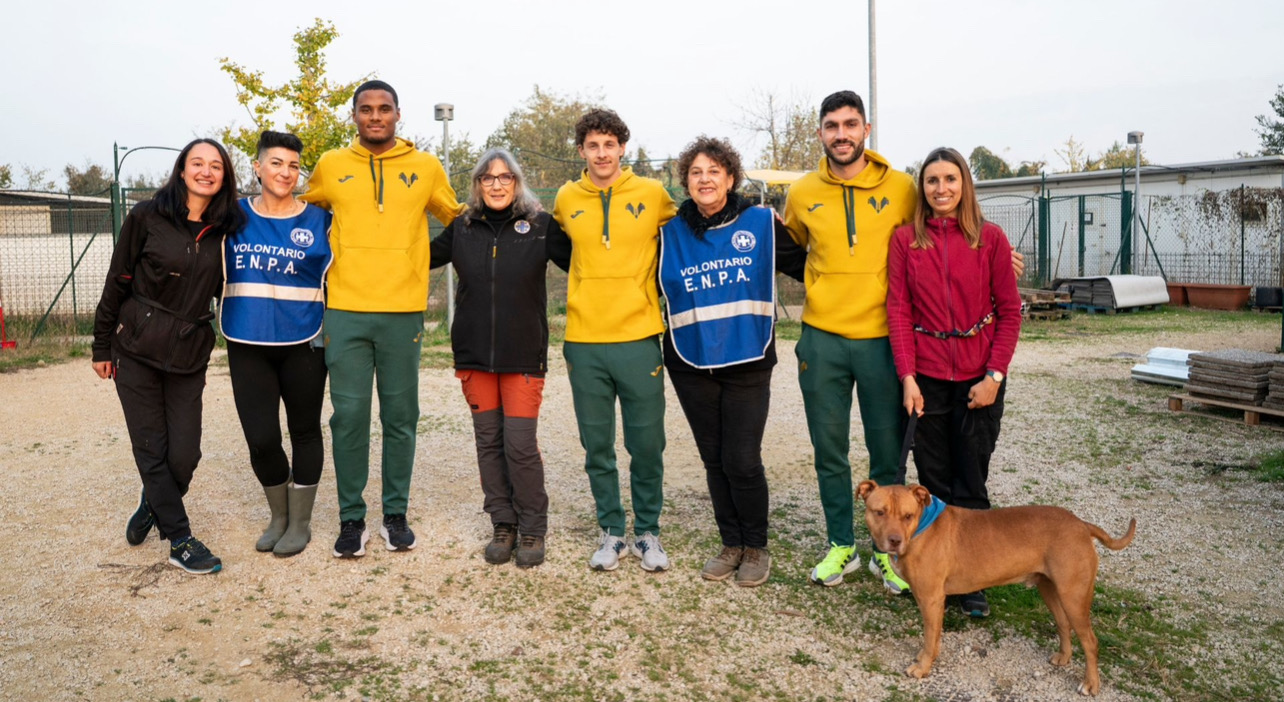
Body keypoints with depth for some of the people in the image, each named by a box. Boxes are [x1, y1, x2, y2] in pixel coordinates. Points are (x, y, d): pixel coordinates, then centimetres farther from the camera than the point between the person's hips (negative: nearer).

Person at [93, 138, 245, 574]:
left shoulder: (225, 229, 3)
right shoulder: (147, 217, -5)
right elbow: (117, 282, 0)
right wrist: (102, 346, 2)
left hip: (190, 355, 2)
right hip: (136, 350, -2)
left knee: (184, 455, 1)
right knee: (151, 449, 2)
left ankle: (152, 508, 32)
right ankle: (180, 541, 13)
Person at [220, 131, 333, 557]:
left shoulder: (318, 220, 1)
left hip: (303, 345, -1)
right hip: (248, 346, 1)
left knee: (304, 430, 9)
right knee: (261, 437, -1)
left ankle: (300, 522, 24)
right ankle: (278, 516, 24)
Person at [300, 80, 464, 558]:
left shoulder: (425, 167, 6)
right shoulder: (331, 166, 8)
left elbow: (457, 218, 20)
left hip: (404, 312, 0)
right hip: (346, 310, 0)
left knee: (400, 415, 6)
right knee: (349, 415, 1)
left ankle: (396, 515, 19)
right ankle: (351, 518, 13)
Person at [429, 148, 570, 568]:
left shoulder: (541, 225, -1)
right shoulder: (462, 228, 7)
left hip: (524, 356, -3)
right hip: (474, 356, 3)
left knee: (521, 445, -5)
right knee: (489, 443, 8)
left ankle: (533, 530, 13)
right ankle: (503, 526, 22)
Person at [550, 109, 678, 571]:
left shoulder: (653, 195, 0)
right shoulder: (566, 199, 5)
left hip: (639, 339, -1)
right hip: (584, 342, 2)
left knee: (647, 445, 4)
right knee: (597, 447, 9)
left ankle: (648, 532, 21)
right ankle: (611, 531, 24)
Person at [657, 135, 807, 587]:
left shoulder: (762, 223, -1)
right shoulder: (670, 234, 4)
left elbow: (805, 259, 9)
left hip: (748, 364, -2)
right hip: (692, 366, 3)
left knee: (743, 462, -5)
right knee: (714, 461, 11)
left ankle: (756, 548, 17)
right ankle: (731, 545, 27)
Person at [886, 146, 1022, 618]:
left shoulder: (990, 238, -1)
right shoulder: (905, 239, 1)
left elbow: (1009, 311, 0)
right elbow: (898, 311, 0)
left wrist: (995, 375, -8)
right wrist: (907, 377, -7)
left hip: (979, 378, 0)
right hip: (927, 376, 1)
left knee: (971, 481, 5)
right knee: (934, 480, 7)